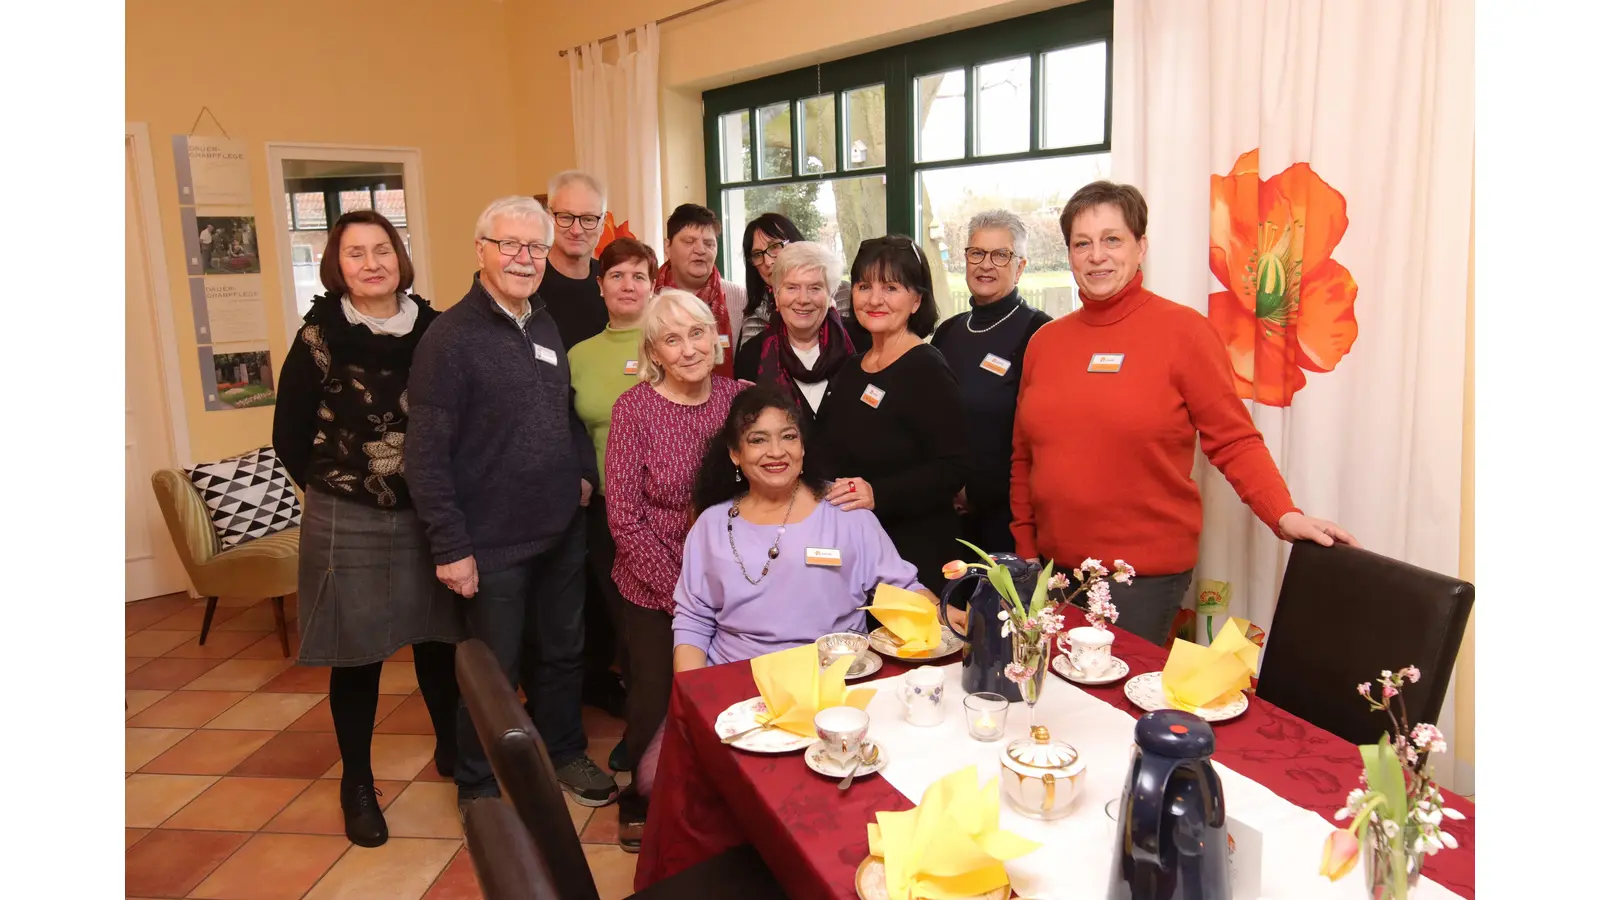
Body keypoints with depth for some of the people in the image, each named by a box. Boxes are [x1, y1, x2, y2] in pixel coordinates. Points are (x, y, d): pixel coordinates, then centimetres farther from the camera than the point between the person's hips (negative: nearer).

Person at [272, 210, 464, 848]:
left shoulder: (433, 327, 0)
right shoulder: (320, 337, -6)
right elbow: (290, 436, 1)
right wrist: (332, 489, 3)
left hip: (429, 516, 2)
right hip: (348, 525, -2)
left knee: (438, 638, 13)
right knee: (356, 656, 9)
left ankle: (450, 747, 37)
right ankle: (357, 782, 27)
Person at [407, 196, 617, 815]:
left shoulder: (545, 327, 8)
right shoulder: (451, 336, -14)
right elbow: (427, 455, -16)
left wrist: (583, 471, 5)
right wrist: (450, 546, -17)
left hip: (562, 530, 7)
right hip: (492, 543, -6)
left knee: (563, 650, 19)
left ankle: (563, 754, 41)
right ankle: (478, 788, 30)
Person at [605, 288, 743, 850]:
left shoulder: (738, 397, -4)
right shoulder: (634, 408, -12)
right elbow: (624, 518, -12)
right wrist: (678, 590, -14)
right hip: (654, 592, -2)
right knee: (656, 704, 10)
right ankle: (640, 808, 38)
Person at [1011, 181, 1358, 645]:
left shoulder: (1182, 329, -5)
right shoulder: (1045, 341, 8)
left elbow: (1234, 441, -5)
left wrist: (1285, 515, -18)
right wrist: (1025, 547, 9)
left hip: (1145, 574, -4)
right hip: (1054, 566, 5)